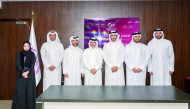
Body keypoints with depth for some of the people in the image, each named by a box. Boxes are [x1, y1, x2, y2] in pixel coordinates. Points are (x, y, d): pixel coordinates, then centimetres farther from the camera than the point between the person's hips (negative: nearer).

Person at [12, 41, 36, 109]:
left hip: (30, 75, -1)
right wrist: (23, 72, -15)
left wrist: (27, 72, -16)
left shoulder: (32, 54, 4)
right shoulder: (19, 54, 6)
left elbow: (32, 65, -3)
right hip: (21, 74, 1)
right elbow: (18, 65, -1)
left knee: (29, 90, -1)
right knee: (20, 90, -1)